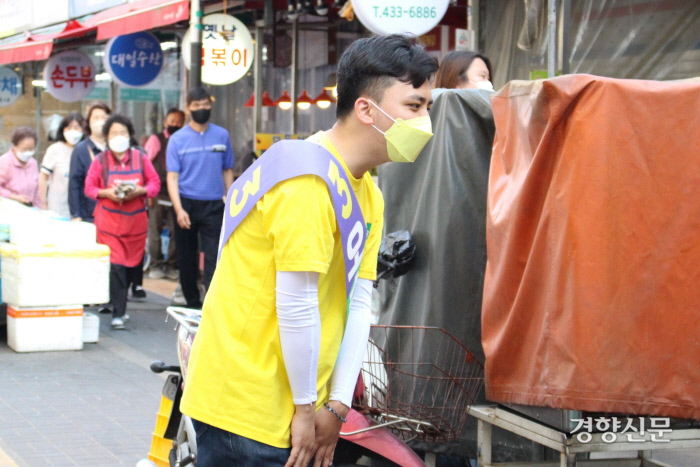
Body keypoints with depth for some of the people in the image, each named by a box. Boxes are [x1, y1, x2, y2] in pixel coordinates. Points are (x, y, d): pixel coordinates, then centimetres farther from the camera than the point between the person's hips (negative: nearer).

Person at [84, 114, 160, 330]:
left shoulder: (141, 158, 5)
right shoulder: (100, 160, 2)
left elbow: (155, 183, 6)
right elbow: (89, 188, 4)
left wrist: (140, 191, -14)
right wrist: (107, 193, -14)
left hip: (136, 219, 3)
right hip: (109, 220, -3)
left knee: (134, 265, 8)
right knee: (115, 265, -11)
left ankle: (117, 299, 31)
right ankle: (117, 313, -8)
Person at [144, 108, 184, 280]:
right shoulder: (155, 140, 6)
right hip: (158, 193, -1)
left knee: (175, 230, 0)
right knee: (154, 230, 2)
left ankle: (171, 266, 10)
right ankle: (155, 265, 12)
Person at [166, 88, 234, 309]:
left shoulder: (222, 136, 5)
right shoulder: (177, 139, 1)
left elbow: (227, 171, 11)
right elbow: (172, 177, -4)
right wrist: (179, 209, -16)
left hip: (213, 205, 0)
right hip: (186, 204, 1)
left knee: (214, 257, -11)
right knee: (187, 258, 10)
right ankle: (193, 303, 23)